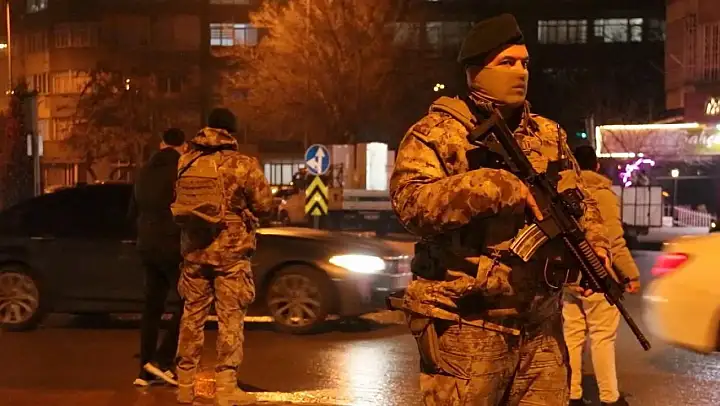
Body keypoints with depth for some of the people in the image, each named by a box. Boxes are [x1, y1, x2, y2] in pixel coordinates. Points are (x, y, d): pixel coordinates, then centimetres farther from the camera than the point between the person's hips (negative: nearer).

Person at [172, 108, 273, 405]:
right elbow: (264, 206, -7)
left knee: (193, 316, 12)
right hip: (231, 250, -4)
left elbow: (177, 202, 9)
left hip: (195, 250, 4)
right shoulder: (243, 165, -11)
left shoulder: (186, 161, 2)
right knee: (230, 318, 1)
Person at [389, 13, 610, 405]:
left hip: (541, 325, 6)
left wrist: (594, 247, 0)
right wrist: (499, 185, -28)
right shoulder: (436, 133, -6)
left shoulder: (550, 135, 13)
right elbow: (413, 203, -21)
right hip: (465, 327, -6)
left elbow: (581, 201, 21)